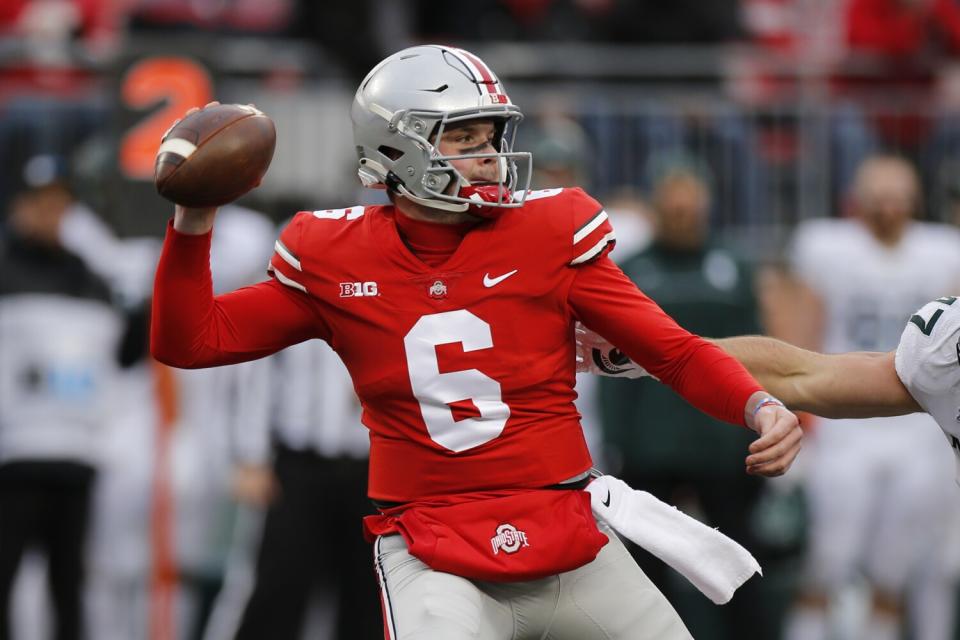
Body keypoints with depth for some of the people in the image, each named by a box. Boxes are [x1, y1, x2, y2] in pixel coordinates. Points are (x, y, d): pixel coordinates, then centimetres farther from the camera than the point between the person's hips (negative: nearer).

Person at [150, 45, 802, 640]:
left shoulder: (546, 232, -1)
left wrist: (761, 407, -18)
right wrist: (193, 221, -8)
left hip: (568, 536, 2)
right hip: (433, 558, -2)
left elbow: (673, 350, 0)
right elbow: (189, 340, 6)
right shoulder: (334, 261, 1)